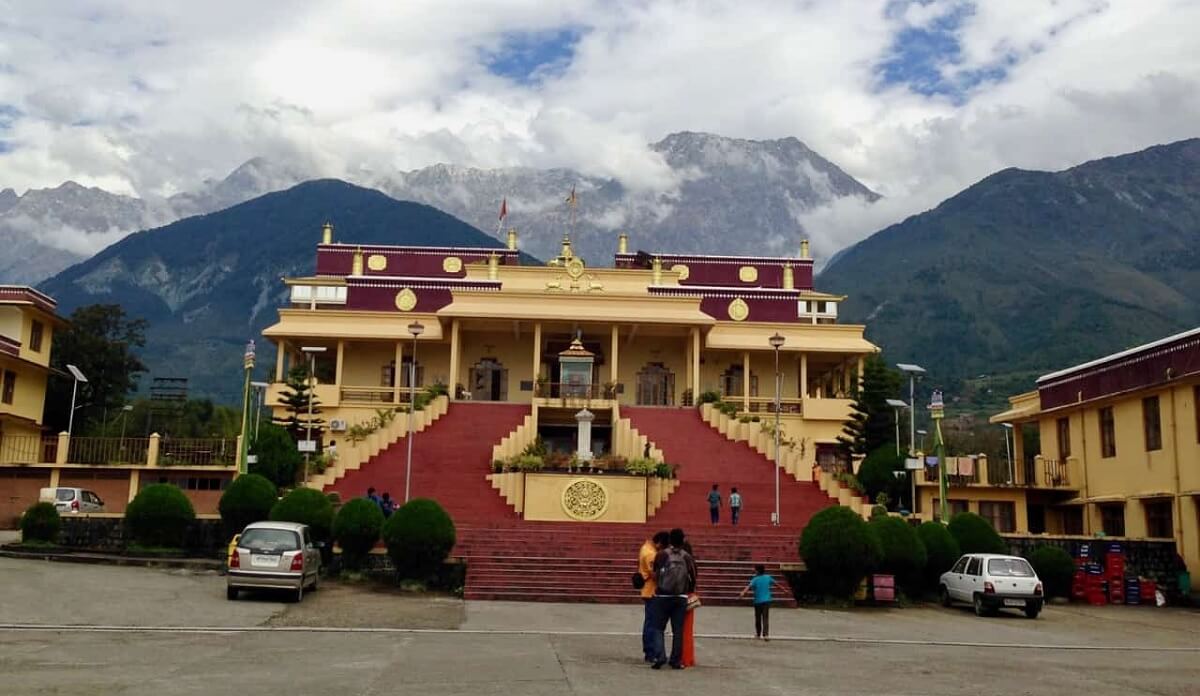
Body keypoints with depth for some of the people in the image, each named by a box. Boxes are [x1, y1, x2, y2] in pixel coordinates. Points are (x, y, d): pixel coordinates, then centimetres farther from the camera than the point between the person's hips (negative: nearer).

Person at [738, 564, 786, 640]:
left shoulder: (755, 579, -8)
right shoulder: (768, 577, 4)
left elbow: (749, 587, -26)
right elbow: (776, 583, 21)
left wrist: (743, 593, -40)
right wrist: (782, 588, 38)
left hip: (758, 601, -2)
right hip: (766, 601, 2)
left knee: (758, 618, 13)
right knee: (765, 618, -4)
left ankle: (758, 634, 26)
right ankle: (765, 634, -19)